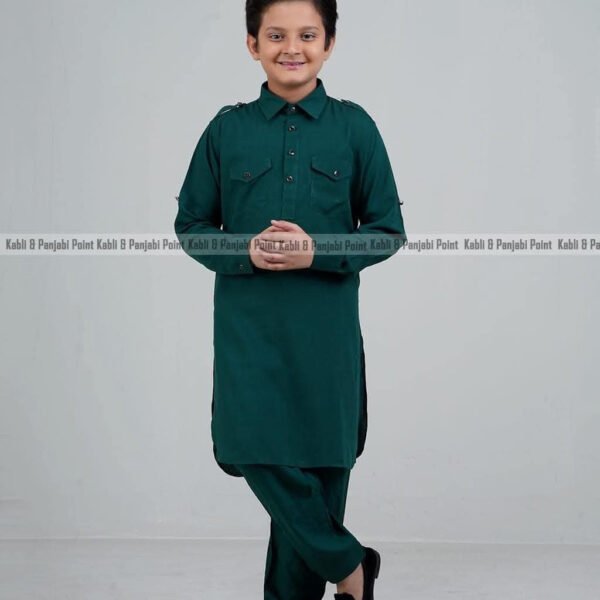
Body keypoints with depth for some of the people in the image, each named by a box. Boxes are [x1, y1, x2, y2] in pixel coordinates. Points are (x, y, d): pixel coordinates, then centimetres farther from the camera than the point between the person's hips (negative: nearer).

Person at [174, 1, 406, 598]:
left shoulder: (353, 126, 1)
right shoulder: (227, 129, 4)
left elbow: (389, 231, 2)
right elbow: (190, 225, 8)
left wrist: (317, 251, -14)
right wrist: (244, 251, -12)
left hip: (326, 328, 0)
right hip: (247, 327, 1)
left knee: (319, 464, 5)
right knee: (260, 457, -6)